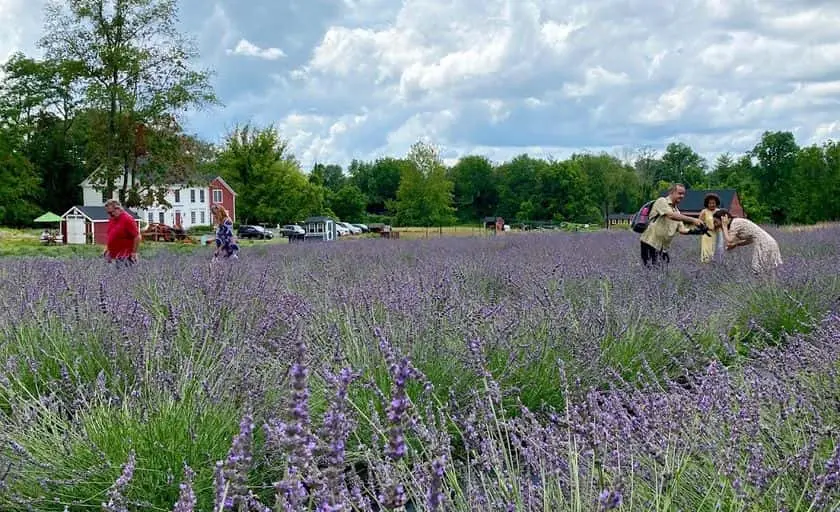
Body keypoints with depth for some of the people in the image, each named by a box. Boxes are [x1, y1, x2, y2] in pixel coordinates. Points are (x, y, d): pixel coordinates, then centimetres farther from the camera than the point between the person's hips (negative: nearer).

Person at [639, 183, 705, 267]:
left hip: (663, 247, 8)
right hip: (650, 243, -8)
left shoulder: (676, 211, 18)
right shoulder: (662, 201, -6)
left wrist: (693, 231, -11)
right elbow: (671, 215, -23)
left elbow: (681, 230, 11)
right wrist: (692, 220, -27)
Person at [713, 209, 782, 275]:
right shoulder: (737, 222, 15)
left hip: (764, 245, -9)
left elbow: (729, 241, -19)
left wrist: (724, 226, -9)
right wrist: (735, 244, 8)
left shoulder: (735, 223, -11)